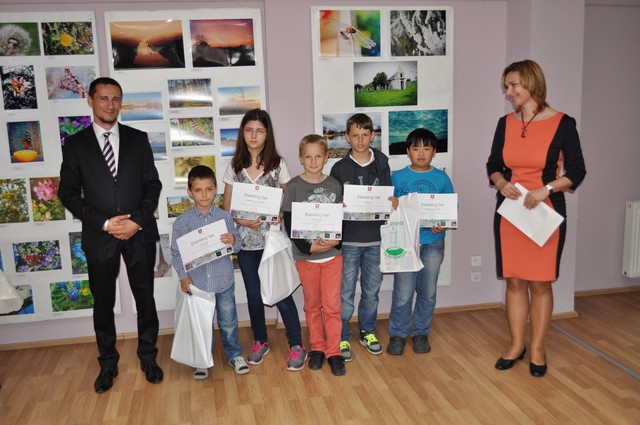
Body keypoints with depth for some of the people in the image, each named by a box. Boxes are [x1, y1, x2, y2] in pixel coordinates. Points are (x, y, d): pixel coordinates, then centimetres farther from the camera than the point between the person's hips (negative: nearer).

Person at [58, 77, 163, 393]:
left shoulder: (138, 139, 6)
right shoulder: (75, 144, 3)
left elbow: (152, 184, 3)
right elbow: (68, 192, -1)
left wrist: (138, 220, -11)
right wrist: (104, 223, -12)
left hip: (140, 233, 1)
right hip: (99, 236, 0)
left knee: (145, 298, 10)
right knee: (103, 303, 11)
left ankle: (148, 357, 28)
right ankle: (107, 364, 28)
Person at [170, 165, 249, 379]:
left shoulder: (224, 217, -4)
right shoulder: (183, 221, -6)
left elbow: (238, 245, 0)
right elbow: (176, 252, -2)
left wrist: (233, 241, -22)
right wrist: (183, 276, -9)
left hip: (224, 281, 1)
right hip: (197, 282, 0)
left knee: (228, 322, 14)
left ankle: (234, 355, 33)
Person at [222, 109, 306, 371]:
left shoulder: (278, 165, -1)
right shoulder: (235, 167, 4)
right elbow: (227, 207, 5)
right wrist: (243, 221, -13)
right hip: (246, 242, 3)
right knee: (254, 295, 13)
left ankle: (296, 345, 14)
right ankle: (260, 341, 33)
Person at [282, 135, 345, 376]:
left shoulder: (334, 185, 2)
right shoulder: (294, 187, -6)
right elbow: (288, 223, -7)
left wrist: (337, 240, -13)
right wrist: (308, 247, -17)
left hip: (332, 254, 1)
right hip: (306, 255, -1)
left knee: (332, 306, 3)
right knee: (312, 305, 12)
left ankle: (333, 351, 16)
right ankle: (317, 347, 28)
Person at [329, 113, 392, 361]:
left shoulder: (382, 165, 6)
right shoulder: (339, 168, 0)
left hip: (376, 238, 2)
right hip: (349, 239, -2)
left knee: (372, 291, 13)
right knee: (346, 292, 2)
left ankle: (368, 332, 31)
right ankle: (343, 338, 16)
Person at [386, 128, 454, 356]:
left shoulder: (442, 178, 4)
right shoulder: (397, 178, 0)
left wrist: (442, 225, -12)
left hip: (433, 243, 2)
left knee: (427, 293, 11)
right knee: (403, 293, 0)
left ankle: (421, 333, 28)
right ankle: (397, 334, 18)